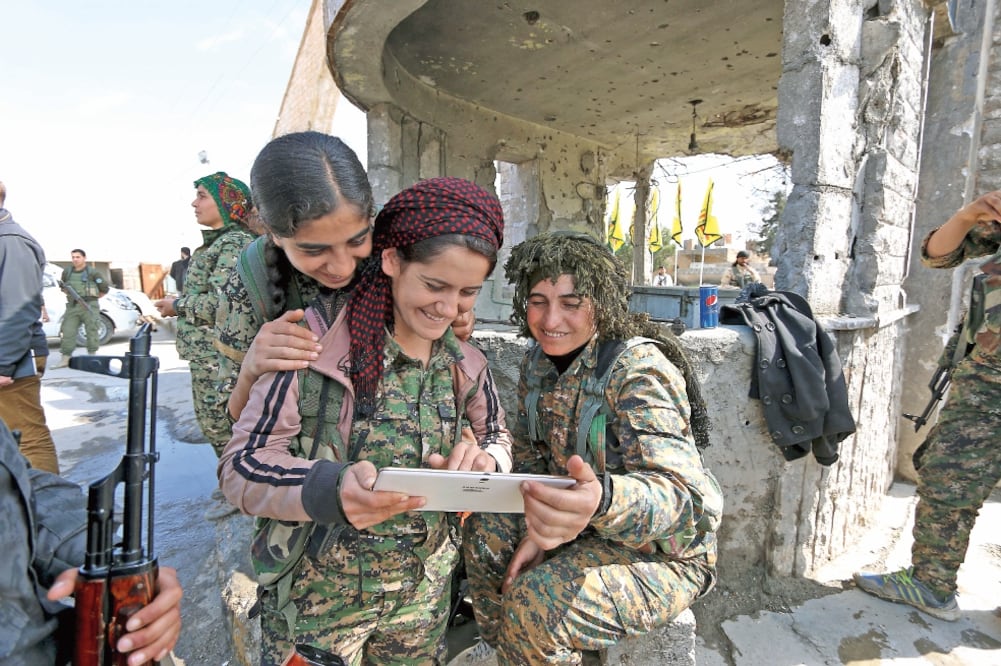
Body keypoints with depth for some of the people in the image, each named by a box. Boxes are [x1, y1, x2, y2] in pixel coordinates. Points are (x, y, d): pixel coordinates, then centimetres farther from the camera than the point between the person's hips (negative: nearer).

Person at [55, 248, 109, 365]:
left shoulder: (92, 273, -1)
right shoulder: (67, 272, 11)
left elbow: (104, 289, 4)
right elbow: (64, 287, 25)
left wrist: (91, 298, 8)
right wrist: (65, 289, 2)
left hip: (89, 306, -4)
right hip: (72, 307, 4)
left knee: (91, 331, 0)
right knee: (67, 332, -1)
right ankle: (65, 358, 2)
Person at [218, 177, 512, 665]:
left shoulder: (465, 364, -2)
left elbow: (497, 437, 9)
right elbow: (241, 466, -17)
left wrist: (483, 457, -15)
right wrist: (330, 488, -37)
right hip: (318, 595, -4)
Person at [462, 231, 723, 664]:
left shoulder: (640, 370, -26)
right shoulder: (538, 363, -4)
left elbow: (677, 493, -37)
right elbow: (530, 456, 5)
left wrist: (603, 500, -59)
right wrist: (538, 528, -12)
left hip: (663, 551, -7)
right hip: (590, 527, 7)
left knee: (533, 602, -26)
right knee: (483, 533, -3)